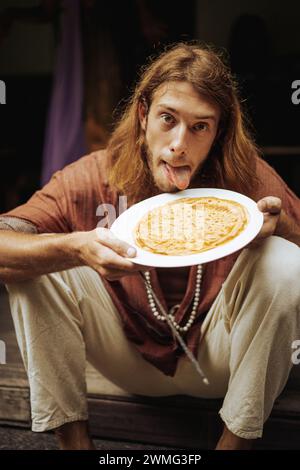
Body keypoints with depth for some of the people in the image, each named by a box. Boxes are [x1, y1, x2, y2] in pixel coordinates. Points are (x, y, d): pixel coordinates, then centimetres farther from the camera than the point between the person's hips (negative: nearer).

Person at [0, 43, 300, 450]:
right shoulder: (94, 180, -17)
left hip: (218, 360, 0)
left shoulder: (248, 179, -16)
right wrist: (76, 247, -45)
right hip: (131, 364, 0)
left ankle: (237, 439, -14)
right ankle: (73, 436, -10)